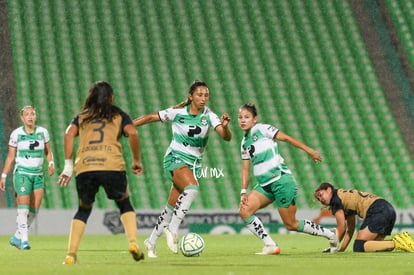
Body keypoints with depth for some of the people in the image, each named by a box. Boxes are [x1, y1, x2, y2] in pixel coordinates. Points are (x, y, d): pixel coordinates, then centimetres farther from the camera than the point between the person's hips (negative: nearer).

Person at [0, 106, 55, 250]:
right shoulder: (16, 134, -4)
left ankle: (17, 237, 17)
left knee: (34, 211, 3)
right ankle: (24, 240, -17)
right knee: (23, 208, -15)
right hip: (22, 174, -4)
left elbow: (48, 151, 13)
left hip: (38, 175, 4)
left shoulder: (43, 132, 3)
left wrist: (51, 163, -7)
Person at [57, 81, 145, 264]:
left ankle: (71, 254, 6)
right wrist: (136, 160, 12)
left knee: (83, 210, 19)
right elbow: (132, 133, 2)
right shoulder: (118, 115, 20)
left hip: (84, 168, 1)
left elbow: (69, 134, 7)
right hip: (112, 165, -1)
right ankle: (133, 243, 2)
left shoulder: (81, 117, 24)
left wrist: (68, 165, 6)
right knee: (124, 204, 21)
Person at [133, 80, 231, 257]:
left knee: (172, 206, 6)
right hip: (175, 158, -4)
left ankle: (151, 242, 23)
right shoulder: (178, 113, -8)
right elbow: (151, 118, 1)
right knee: (192, 188, -33)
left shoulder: (209, 116, -4)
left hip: (193, 163, 4)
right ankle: (172, 229, -29)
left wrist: (225, 127, -37)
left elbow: (226, 137, -15)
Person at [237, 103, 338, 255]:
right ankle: (270, 246, -6)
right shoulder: (244, 143, 16)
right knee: (244, 211, -11)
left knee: (291, 224, -4)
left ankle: (330, 234, 15)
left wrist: (309, 150, -10)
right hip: (265, 185, 7)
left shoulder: (261, 129, -5)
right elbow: (245, 169, 16)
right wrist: (243, 192, 6)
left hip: (281, 181, -7)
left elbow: (286, 138, -6)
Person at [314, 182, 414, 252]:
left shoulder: (335, 199, 3)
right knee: (369, 245, 14)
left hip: (377, 210, -9)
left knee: (359, 247, -13)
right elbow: (350, 229, 28)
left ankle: (395, 243, -22)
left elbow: (342, 228, 1)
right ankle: (400, 239, 3)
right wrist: (341, 249, 21)